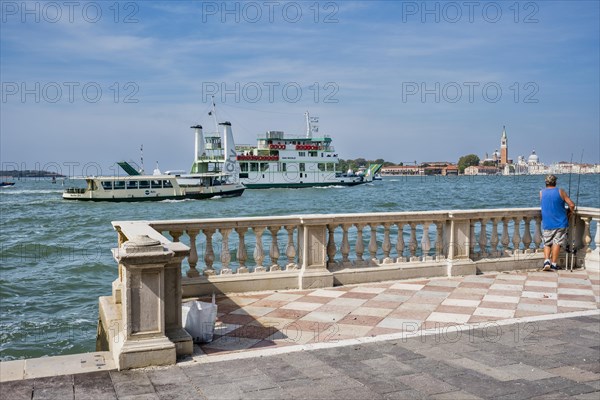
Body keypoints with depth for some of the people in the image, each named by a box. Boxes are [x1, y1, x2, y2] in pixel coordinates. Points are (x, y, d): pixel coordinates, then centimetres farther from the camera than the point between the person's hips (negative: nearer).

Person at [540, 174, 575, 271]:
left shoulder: (541, 192, 2)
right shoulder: (560, 192, -5)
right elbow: (572, 205, -6)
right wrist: (570, 212, 12)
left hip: (547, 224, 2)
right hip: (560, 223, -2)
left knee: (547, 243, 10)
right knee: (557, 243, 3)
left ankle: (546, 261, -7)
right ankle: (553, 264, 2)